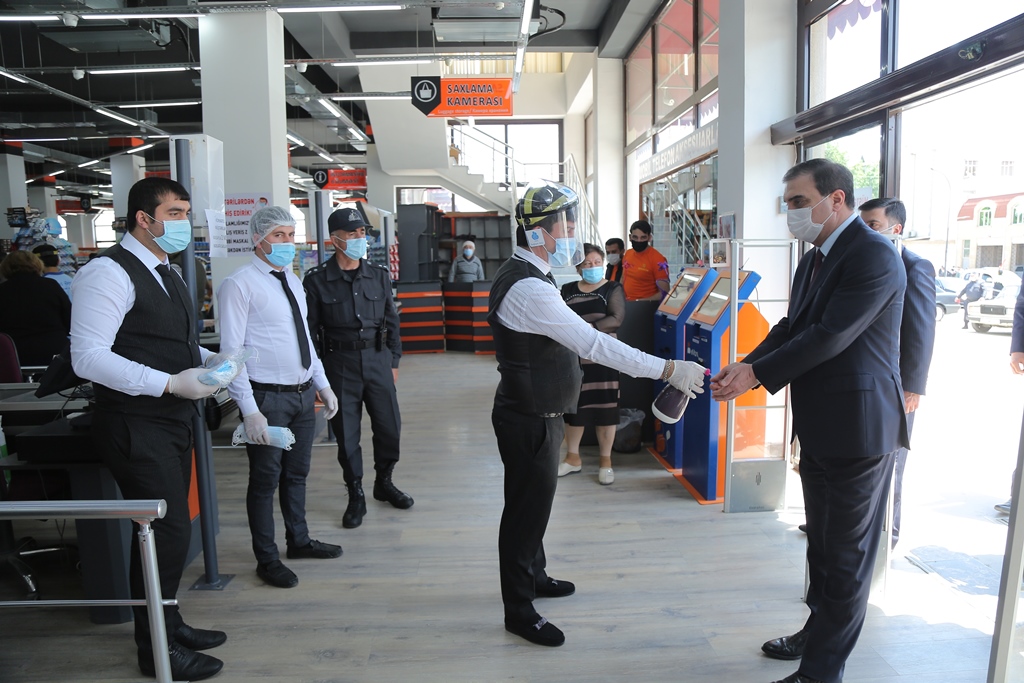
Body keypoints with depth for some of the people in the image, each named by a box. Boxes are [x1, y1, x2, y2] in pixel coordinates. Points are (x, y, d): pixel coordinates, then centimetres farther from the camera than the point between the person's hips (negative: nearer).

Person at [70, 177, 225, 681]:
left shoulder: (165, 274, 16)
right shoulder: (109, 273, -15)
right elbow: (88, 358, -22)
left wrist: (207, 358, 8)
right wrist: (172, 383, -24)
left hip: (171, 421, 9)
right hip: (136, 426, -9)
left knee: (168, 528, 18)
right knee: (166, 530, -4)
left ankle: (168, 624, 36)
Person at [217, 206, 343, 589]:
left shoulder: (293, 281, 12)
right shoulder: (239, 285, -12)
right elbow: (231, 352, -16)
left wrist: (323, 385, 16)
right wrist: (250, 411, -20)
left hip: (303, 395, 7)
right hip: (267, 398, -7)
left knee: (297, 474, 20)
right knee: (265, 480, 6)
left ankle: (299, 541, 38)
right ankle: (267, 560, 22)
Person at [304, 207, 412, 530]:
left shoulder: (379, 276, 6)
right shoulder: (317, 280, -3)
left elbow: (392, 322, 11)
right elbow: (310, 330, -2)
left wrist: (393, 361, 9)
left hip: (378, 361, 3)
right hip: (339, 365, -2)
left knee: (390, 427, 6)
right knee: (346, 434, 6)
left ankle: (384, 483, 31)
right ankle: (356, 496, 23)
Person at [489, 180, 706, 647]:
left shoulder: (525, 276, 8)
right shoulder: (528, 289, -27)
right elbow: (593, 343, -31)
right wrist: (668, 370, -28)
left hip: (537, 414, 10)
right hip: (529, 421, -10)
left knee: (533, 503, 24)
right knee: (526, 509, 3)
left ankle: (533, 577, 44)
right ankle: (519, 612, 20)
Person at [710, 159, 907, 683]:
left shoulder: (874, 255, -17)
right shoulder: (813, 260, 12)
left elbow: (831, 335, -24)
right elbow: (791, 327, 10)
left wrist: (756, 374, -20)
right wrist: (744, 366, -5)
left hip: (859, 427, -9)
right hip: (818, 426, 9)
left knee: (847, 552, 4)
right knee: (821, 541, 22)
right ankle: (819, 630, 40)